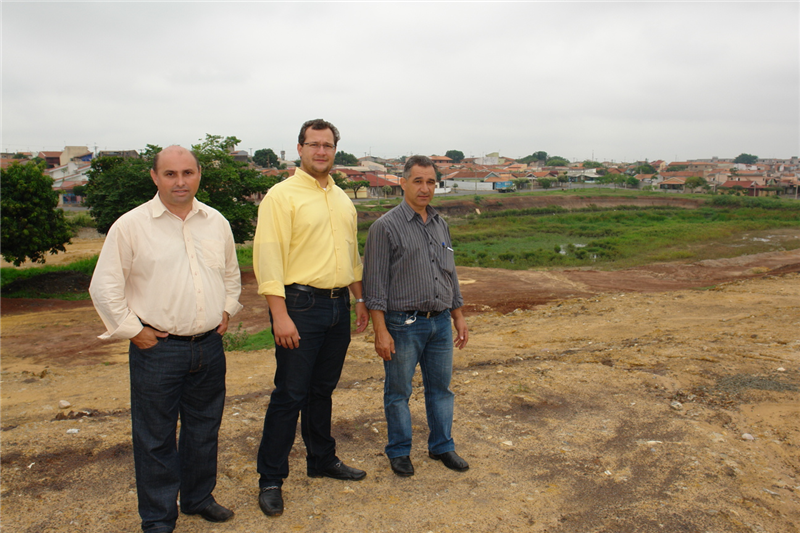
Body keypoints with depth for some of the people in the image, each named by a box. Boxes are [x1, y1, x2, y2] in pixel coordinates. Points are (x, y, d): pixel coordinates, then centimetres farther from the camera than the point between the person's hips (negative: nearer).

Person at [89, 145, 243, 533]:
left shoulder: (216, 222, 7)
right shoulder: (131, 225, -7)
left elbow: (231, 272, 21)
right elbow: (104, 287, -6)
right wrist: (133, 331, -7)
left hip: (209, 346, 5)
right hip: (157, 349, -4)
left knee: (204, 430, 17)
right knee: (156, 437, 6)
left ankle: (198, 497, 37)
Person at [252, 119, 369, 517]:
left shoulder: (342, 199, 15)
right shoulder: (282, 195, -8)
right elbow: (268, 256, -15)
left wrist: (359, 299, 19)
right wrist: (280, 315, -20)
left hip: (338, 306, 6)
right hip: (300, 305, -6)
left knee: (323, 390, 18)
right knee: (290, 394, -1)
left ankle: (322, 460, 33)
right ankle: (271, 479, 13)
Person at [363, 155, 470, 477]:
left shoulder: (440, 224, 12)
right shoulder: (385, 226, -8)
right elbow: (375, 282, -11)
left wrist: (458, 317, 15)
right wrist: (381, 331, -15)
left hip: (440, 322, 6)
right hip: (403, 324, -5)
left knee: (441, 387, 15)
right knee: (398, 391, 7)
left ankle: (442, 446, 31)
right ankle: (399, 451, 24)